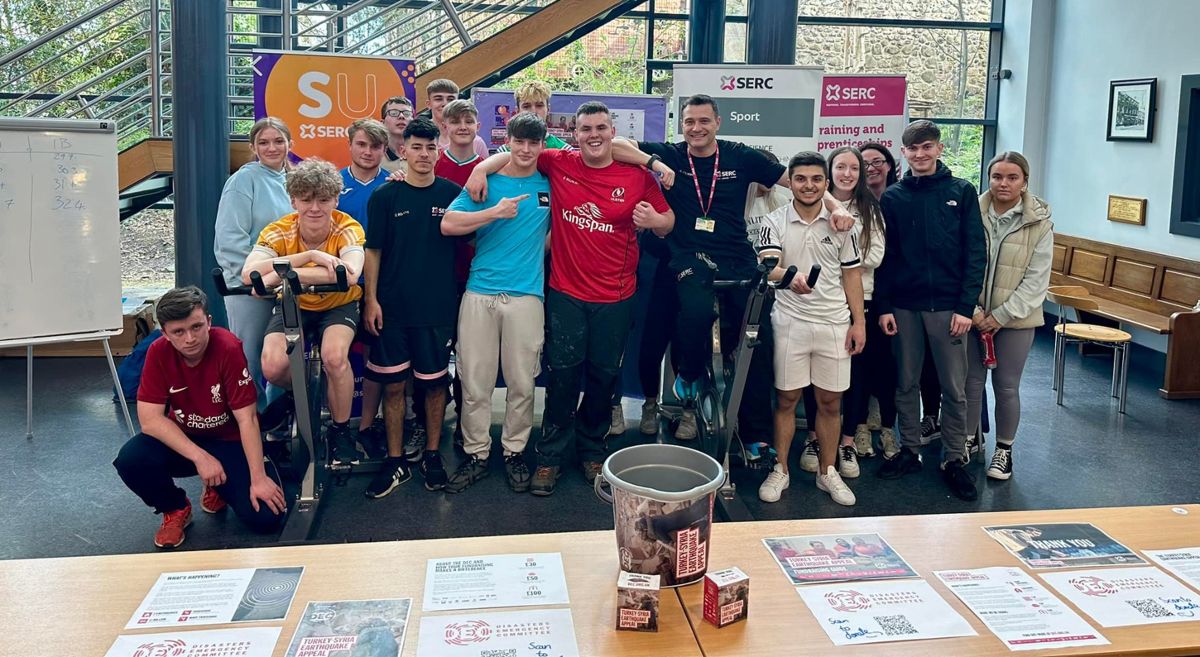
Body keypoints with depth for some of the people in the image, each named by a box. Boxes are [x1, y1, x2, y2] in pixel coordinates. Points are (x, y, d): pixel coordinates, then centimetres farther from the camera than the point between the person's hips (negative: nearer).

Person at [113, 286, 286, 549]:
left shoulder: (228, 348, -24)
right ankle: (176, 509, 4)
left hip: (230, 441, -2)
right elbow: (150, 419, -17)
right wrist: (199, 457, -27)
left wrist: (258, 478, -24)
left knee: (265, 517, -21)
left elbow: (247, 418, -21)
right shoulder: (159, 352, -16)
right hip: (182, 440, 2)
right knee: (130, 459, -28)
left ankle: (219, 488, 15)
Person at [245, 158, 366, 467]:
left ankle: (341, 431, -6)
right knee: (273, 367, -24)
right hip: (293, 305, 2)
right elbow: (248, 274, -38)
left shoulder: (348, 229, -24)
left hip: (339, 305, -2)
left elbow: (350, 274, -46)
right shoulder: (278, 232, -20)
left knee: (334, 357, -33)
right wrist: (310, 255, -45)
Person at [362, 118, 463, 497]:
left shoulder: (452, 194, 2)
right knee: (394, 385, 4)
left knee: (435, 383, 7)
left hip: (439, 307, 0)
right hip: (392, 308, 0)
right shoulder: (385, 196, 1)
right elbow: (373, 251, 2)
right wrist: (371, 300, -5)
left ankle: (432, 456, 22)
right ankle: (396, 462, 15)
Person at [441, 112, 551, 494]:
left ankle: (514, 452, 20)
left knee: (521, 382, 4)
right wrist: (495, 212, -13)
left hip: (526, 295, 1)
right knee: (474, 381, 2)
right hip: (479, 293, 0)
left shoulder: (550, 184, 9)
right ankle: (476, 454, 15)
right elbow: (448, 224, -5)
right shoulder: (485, 182, 6)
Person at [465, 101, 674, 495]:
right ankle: (550, 456, 15)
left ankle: (592, 450, 31)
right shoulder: (558, 164, -2)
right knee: (563, 374, 2)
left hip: (615, 297, 1)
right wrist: (482, 168, -6)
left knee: (604, 374, 12)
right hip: (566, 293, 0)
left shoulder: (637, 175, -3)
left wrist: (654, 221, -20)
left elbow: (667, 222, 3)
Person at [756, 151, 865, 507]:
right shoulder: (775, 221, -1)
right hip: (790, 321, -2)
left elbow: (851, 274, 9)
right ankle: (780, 470, 18)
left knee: (830, 400, 8)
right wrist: (790, 277, -38)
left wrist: (859, 322, 3)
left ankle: (828, 472, 22)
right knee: (786, 398, 5)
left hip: (834, 322, 2)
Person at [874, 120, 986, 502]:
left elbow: (976, 253, -2)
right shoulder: (893, 197, 6)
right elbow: (885, 257, 5)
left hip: (948, 307, -2)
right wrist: (883, 306, -3)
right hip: (904, 306, 2)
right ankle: (910, 450, 22)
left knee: (954, 388, 3)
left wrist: (966, 306, -9)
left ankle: (955, 459, 14)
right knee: (906, 383, 10)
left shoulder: (961, 192, 1)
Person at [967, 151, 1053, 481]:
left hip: (1015, 319, -1)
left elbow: (1036, 280, -7)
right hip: (973, 315, 1)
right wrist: (972, 309, -12)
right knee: (971, 382, 9)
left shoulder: (1039, 224, -6)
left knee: (1007, 387, 7)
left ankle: (1004, 449, 24)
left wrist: (1001, 316, -12)